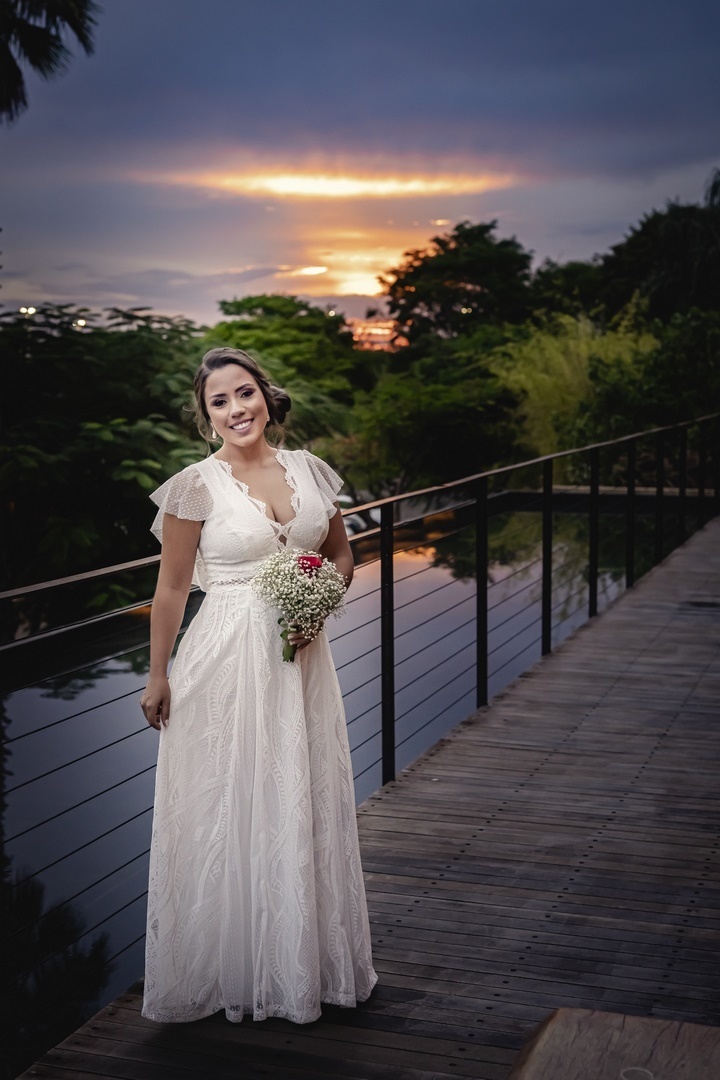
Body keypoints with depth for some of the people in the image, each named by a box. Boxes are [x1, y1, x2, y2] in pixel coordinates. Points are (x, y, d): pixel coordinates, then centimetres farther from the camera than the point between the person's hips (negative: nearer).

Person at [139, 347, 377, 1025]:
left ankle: (307, 962, 29)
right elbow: (171, 588, -4)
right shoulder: (196, 486, -8)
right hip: (225, 663, -4)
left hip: (302, 657, 5)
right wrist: (157, 677, -2)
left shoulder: (309, 471, 4)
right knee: (229, 812, 4)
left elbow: (340, 554, 15)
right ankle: (230, 971, 21)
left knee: (306, 807, 12)